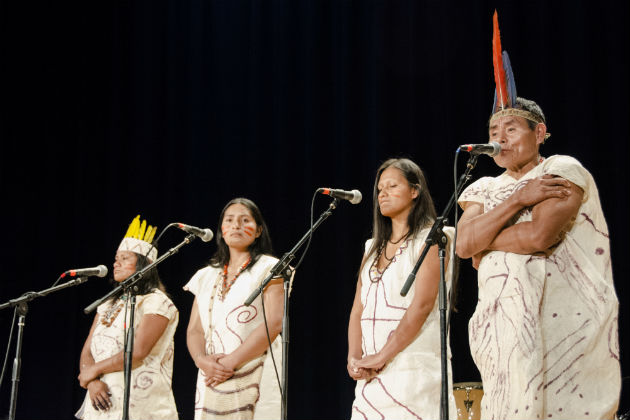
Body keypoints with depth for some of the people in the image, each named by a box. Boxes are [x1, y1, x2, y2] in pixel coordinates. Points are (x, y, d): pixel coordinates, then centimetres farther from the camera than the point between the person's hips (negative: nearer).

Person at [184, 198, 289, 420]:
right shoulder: (206, 276, 18)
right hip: (211, 381, 4)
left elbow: (273, 323, -10)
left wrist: (230, 362, -15)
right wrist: (202, 360, -10)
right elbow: (194, 330, 12)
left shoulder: (268, 268, 2)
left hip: (255, 381, -4)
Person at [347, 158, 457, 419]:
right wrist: (354, 358, -3)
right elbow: (358, 309, 13)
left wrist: (381, 357, -15)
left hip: (414, 370, -6)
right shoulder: (373, 248, 19)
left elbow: (422, 305, -12)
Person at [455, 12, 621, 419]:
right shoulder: (484, 188, 17)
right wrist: (518, 199, -10)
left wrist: (485, 242, 0)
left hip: (564, 323, -5)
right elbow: (464, 245, -2)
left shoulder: (564, 171, 0)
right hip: (504, 323, 5)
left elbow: (539, 236, -16)